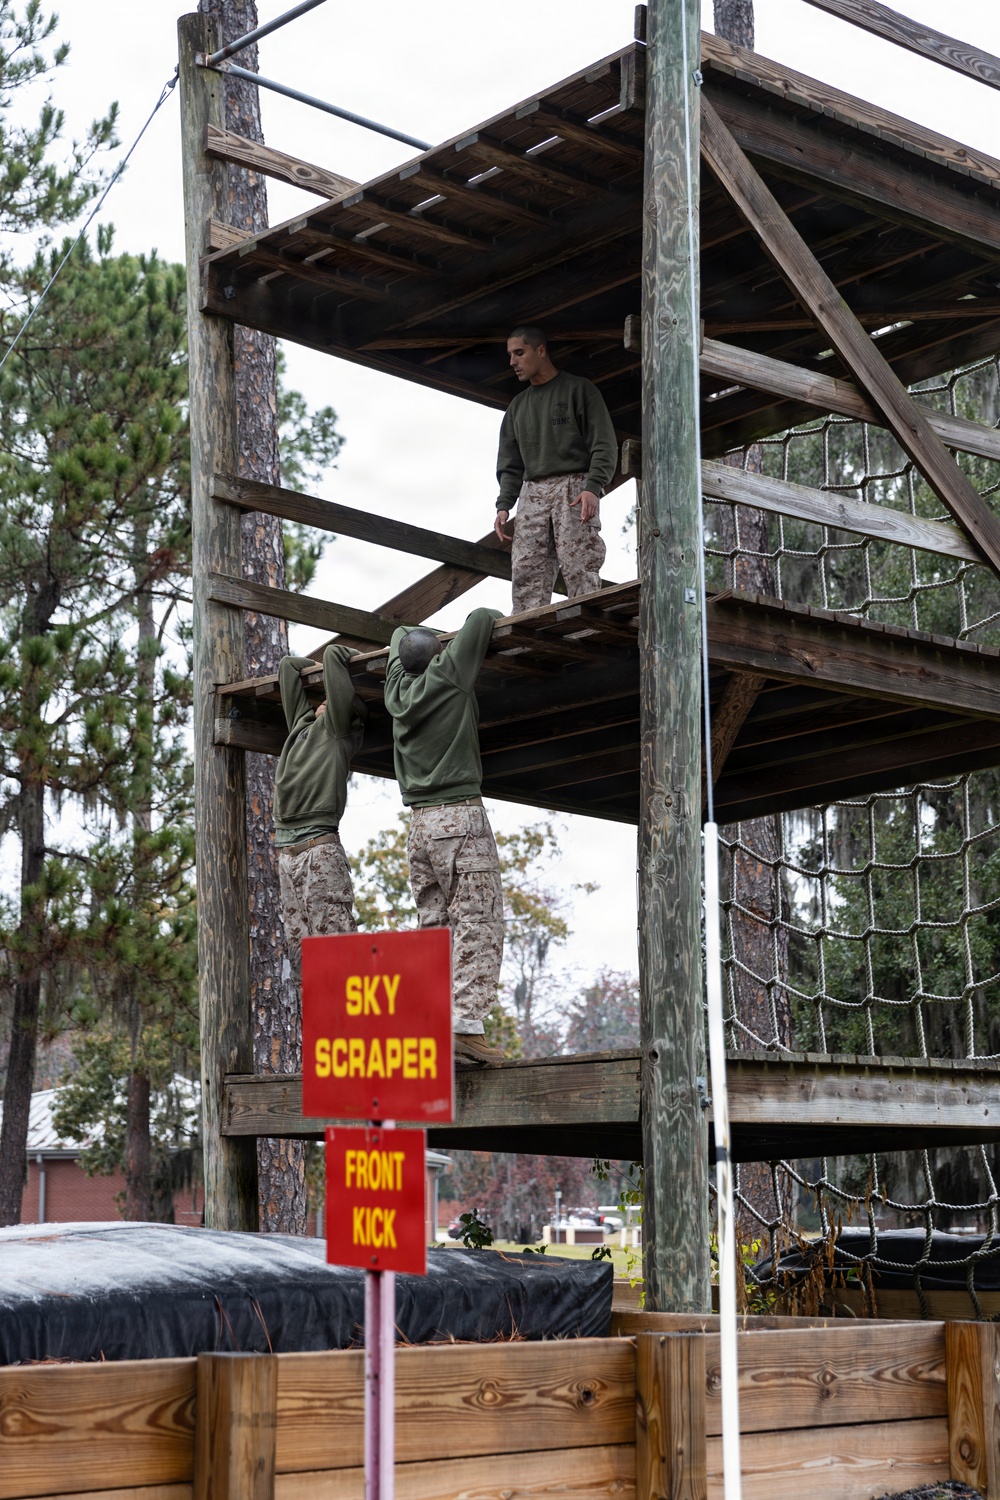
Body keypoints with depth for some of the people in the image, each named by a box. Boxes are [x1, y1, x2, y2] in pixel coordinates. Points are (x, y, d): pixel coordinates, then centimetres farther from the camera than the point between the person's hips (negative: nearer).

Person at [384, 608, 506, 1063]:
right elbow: (482, 616, 0)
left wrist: (430, 638, 32)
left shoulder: (399, 689, 13)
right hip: (461, 816, -7)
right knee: (477, 922, -10)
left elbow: (399, 637, 33)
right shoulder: (449, 674, -3)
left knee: (434, 926, 6)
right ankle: (465, 1022, -20)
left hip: (420, 822, 7)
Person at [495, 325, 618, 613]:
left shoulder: (579, 390, 7)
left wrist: (593, 488, -16)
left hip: (574, 489, -5)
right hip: (533, 492, 5)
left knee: (579, 570, -15)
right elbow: (510, 463, 22)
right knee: (526, 573, -9)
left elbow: (604, 445, -1)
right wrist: (504, 504, 7)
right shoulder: (518, 406, 24)